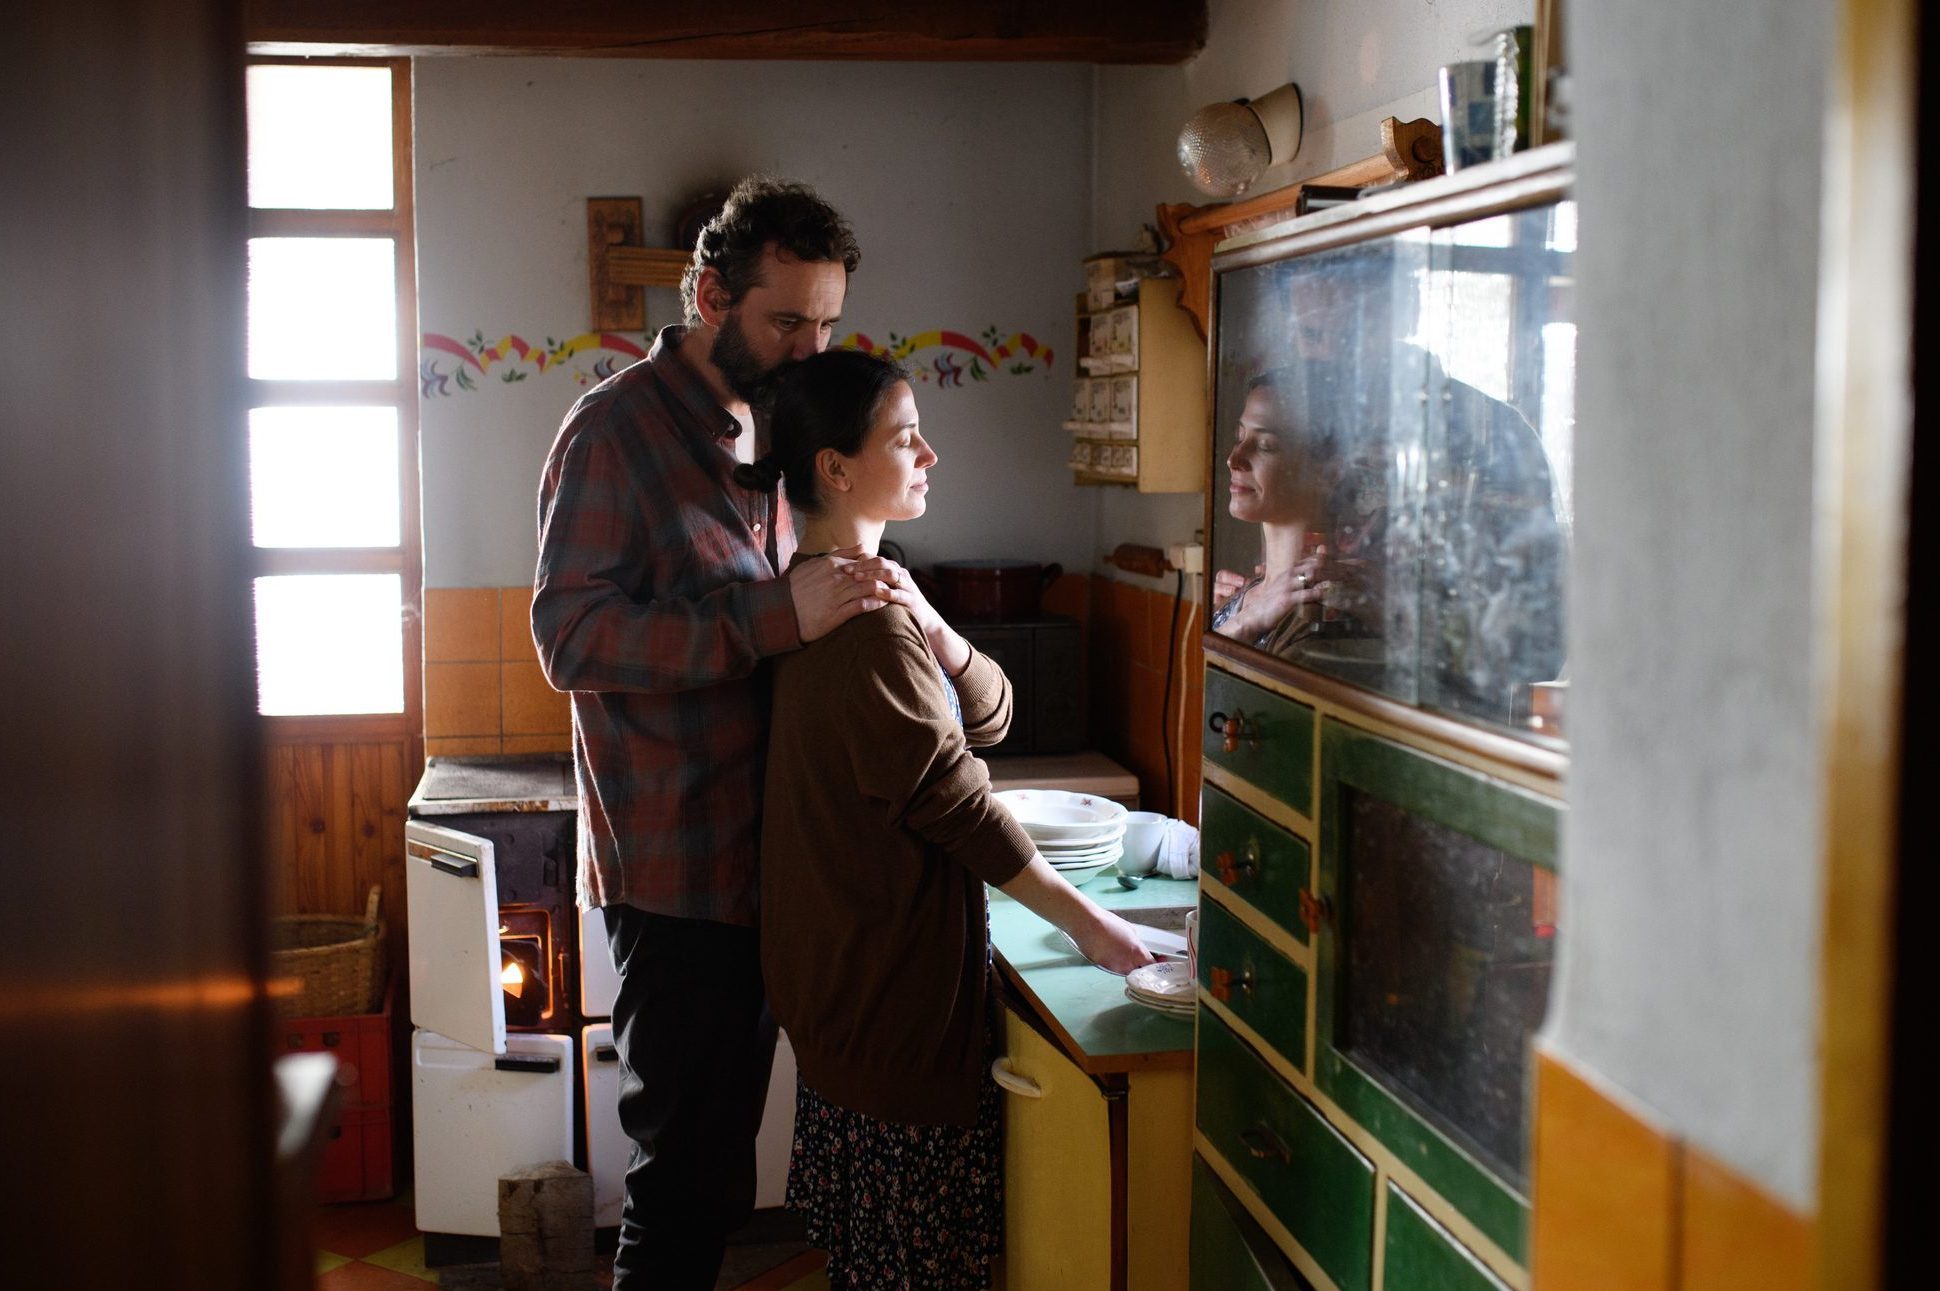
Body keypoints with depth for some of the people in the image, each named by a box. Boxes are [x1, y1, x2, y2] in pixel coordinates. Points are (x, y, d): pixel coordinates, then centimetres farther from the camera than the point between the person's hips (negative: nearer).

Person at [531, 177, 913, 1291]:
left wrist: (863, 601, 4)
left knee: (716, 1163, 18)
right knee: (691, 1173, -3)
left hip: (761, 854, 8)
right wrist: (777, 619, -28)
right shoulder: (621, 428, -11)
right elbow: (571, 636, -21)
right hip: (677, 872, -8)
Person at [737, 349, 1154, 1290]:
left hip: (841, 956, 10)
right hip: (896, 963, -10)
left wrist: (933, 633, -13)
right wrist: (1086, 923, -15)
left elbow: (987, 716, 8)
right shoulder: (868, 622, -22)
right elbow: (951, 801, -22)